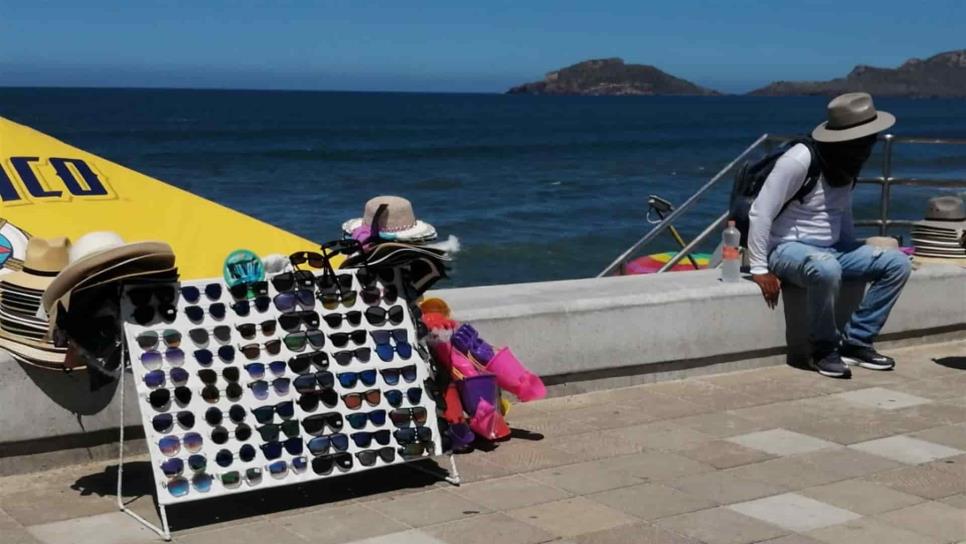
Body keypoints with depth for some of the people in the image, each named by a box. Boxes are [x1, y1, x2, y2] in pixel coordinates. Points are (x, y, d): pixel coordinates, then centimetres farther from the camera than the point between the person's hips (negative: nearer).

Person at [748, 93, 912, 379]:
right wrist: (760, 270, -21)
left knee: (897, 263, -7)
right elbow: (760, 214, -21)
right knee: (827, 269, -41)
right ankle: (824, 349, -18)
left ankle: (855, 342, -4)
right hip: (788, 249, -8)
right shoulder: (800, 161, -21)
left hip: (831, 249, 8)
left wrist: (855, 254, 10)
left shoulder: (847, 164, 5)